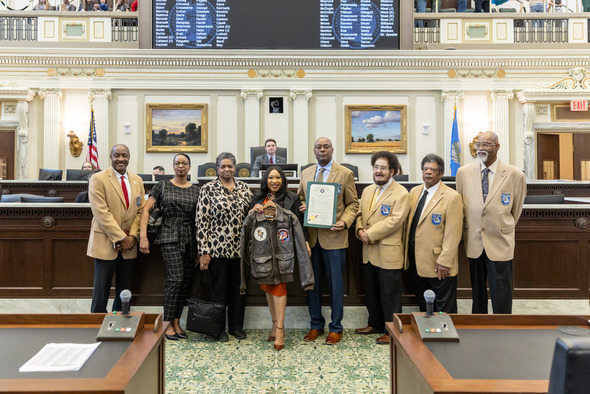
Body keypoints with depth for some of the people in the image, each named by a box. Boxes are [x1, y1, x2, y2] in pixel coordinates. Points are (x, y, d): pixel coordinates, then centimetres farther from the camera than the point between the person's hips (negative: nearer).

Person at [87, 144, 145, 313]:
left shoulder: (137, 181, 9)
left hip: (128, 244, 5)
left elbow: (140, 210, 8)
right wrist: (121, 238, -16)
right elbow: (101, 213, -14)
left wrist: (132, 236, -5)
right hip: (106, 243, -5)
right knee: (102, 290, 3)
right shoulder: (98, 179, -7)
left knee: (125, 289, 12)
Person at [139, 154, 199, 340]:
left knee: (186, 281, 5)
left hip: (191, 239, 3)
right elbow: (146, 209, 0)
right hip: (170, 237, -3)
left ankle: (176, 322, 18)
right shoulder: (163, 186, 4)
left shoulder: (196, 190, 10)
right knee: (176, 279, -10)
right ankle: (168, 323, 4)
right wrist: (143, 236, -10)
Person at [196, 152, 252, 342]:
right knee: (219, 289, 8)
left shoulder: (244, 187, 7)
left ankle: (237, 326, 28)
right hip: (218, 248, -3)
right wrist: (204, 252, -10)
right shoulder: (208, 189, -4)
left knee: (239, 288, 12)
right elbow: (202, 221, -7)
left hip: (240, 248, 4)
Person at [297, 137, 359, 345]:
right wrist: (302, 208, -5)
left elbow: (353, 204, 1)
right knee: (312, 282, 12)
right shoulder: (305, 173, 11)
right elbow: (300, 199, 18)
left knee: (336, 284, 5)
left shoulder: (345, 173, -1)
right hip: (310, 237, 4)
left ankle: (336, 327, 21)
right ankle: (316, 325, 28)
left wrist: (344, 222, -16)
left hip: (333, 237, -3)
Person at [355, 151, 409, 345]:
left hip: (388, 253, -7)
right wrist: (360, 230, -4)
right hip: (369, 252, 8)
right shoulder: (367, 191, 15)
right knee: (371, 291, 19)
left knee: (390, 294, 3)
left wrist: (370, 234, -18)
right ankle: (375, 324, 36)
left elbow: (395, 220, -18)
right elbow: (360, 214, 16)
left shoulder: (401, 193, -10)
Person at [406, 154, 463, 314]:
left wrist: (444, 262, -17)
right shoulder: (414, 191, 9)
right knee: (423, 305, 18)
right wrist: (407, 253, 11)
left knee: (444, 308, 6)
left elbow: (453, 233, -14)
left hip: (439, 264, -6)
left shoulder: (452, 197, -11)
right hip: (416, 261, 6)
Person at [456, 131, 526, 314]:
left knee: (501, 295, 5)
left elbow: (516, 210, 6)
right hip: (474, 242, 3)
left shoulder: (515, 175, -7)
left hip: (500, 243, -2)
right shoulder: (463, 172, 0)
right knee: (477, 291, 16)